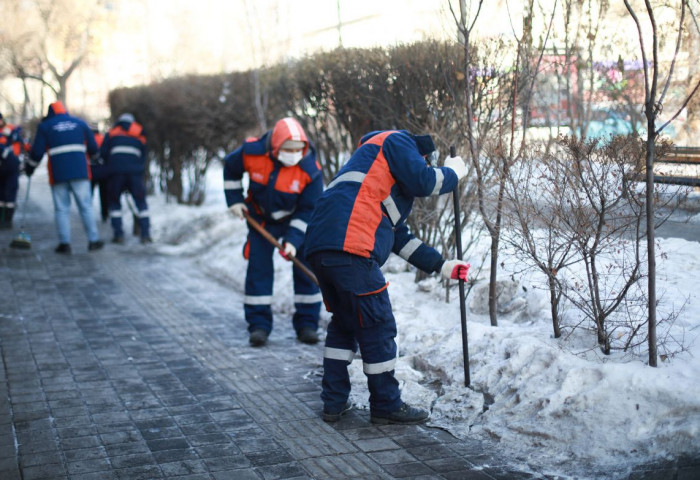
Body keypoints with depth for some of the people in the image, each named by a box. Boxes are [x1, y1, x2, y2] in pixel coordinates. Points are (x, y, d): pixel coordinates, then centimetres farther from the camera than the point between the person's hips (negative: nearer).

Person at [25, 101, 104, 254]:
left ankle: (64, 243, 1)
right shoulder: (80, 123, 13)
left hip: (58, 174, -1)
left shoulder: (44, 126, 7)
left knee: (61, 209, 5)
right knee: (86, 206, 5)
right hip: (80, 172, 1)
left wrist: (29, 168, 18)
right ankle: (93, 240, 4)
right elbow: (93, 148, 12)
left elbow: (37, 152, 3)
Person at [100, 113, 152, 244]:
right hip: (135, 173, 1)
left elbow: (103, 152, 6)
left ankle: (118, 234, 3)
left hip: (116, 172, -1)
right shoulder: (140, 136, 22)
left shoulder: (111, 133, 15)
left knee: (114, 202, 12)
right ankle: (145, 234, -1)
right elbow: (144, 157, 17)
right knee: (141, 203, 9)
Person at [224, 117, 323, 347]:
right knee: (258, 268, -3)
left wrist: (293, 240, -29)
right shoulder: (252, 152, -25)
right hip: (261, 218, 1)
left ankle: (307, 324, 9)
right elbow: (230, 167, -2)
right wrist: (234, 199, -2)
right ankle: (258, 325, 4)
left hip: (296, 220, -1)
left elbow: (308, 210, -21)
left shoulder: (311, 170, -28)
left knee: (305, 270, -2)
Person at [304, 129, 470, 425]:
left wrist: (442, 266, 36)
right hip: (349, 247, -10)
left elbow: (400, 238, 36)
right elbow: (424, 181, -4)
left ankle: (334, 402, 25)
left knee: (344, 322, 22)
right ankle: (386, 406, 11)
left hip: (320, 249, 10)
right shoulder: (397, 141, 12)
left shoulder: (391, 188, 37)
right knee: (377, 326, 1)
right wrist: (453, 172, 17)